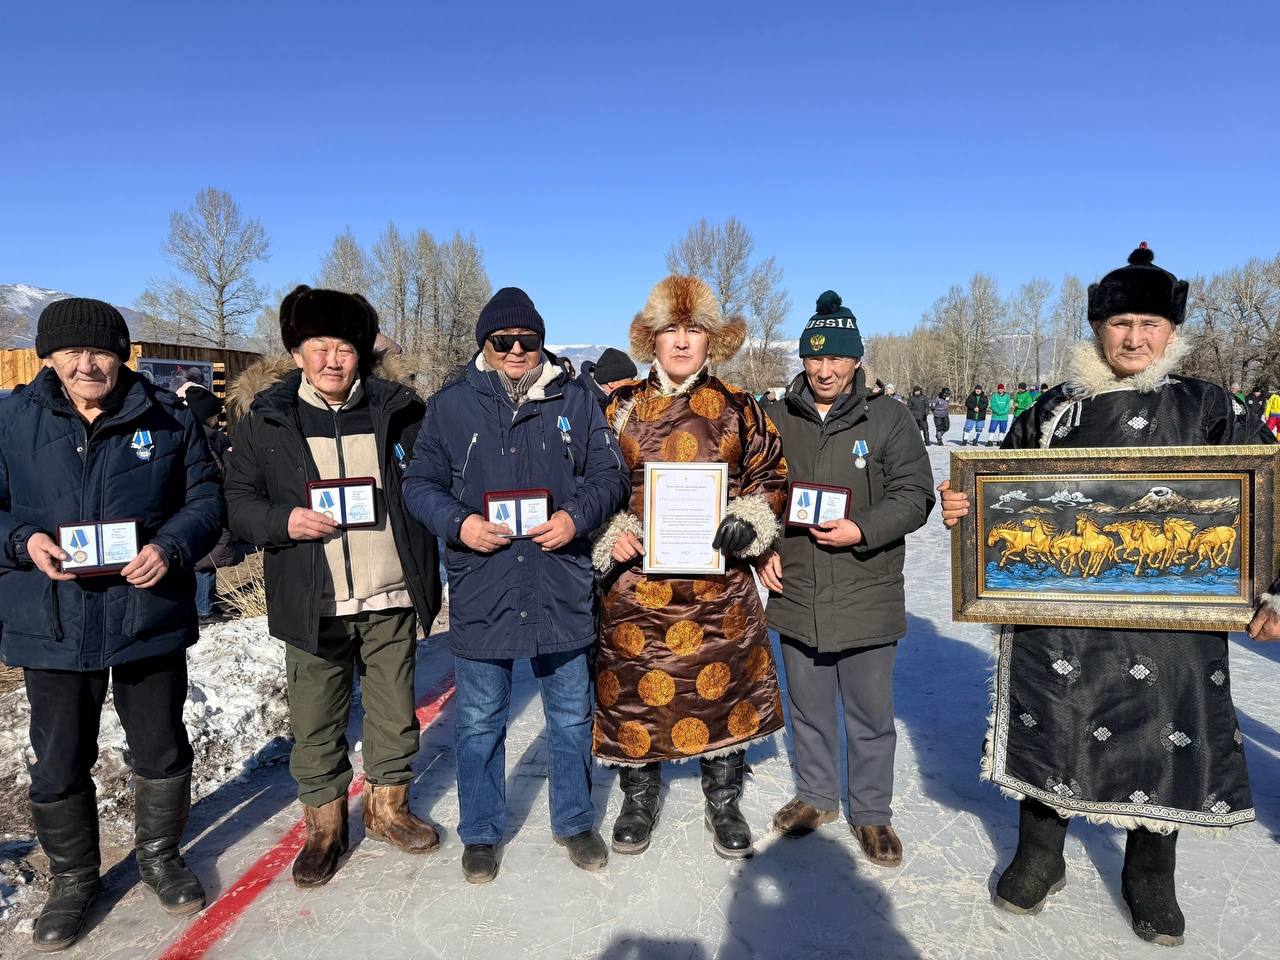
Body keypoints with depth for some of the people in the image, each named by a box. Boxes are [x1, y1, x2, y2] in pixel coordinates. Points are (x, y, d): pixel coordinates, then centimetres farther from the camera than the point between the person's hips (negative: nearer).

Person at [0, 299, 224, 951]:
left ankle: (159, 855, 40)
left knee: (162, 751, 15)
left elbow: (205, 500, 0)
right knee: (59, 765, 14)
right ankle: (72, 880, 37)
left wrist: (170, 549, -18)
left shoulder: (167, 418, -2)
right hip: (52, 627, 0)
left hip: (150, 621, 0)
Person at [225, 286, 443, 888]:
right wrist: (284, 521, -16)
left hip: (392, 596, 1)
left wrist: (428, 571, -3)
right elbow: (239, 501, 4)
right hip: (313, 605, -1)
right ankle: (324, 824, 32)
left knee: (395, 711, 14)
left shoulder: (396, 409, 3)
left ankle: (388, 806, 36)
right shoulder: (264, 419, 1)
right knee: (315, 723, 11)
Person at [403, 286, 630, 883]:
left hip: (562, 593, 1)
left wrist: (576, 516, -16)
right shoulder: (451, 406, 0)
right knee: (480, 723, 14)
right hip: (480, 595, 0)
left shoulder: (575, 401, 1)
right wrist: (458, 523, -15)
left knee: (571, 717, 16)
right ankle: (481, 833, 35)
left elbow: (611, 476, 3)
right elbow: (420, 484, 4)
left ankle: (574, 822, 38)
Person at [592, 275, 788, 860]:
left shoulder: (737, 409, 3)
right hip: (636, 577, 0)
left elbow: (771, 475, 8)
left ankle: (723, 803, 31)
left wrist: (748, 523, -9)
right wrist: (611, 537, -7)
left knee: (724, 686, 9)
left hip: (718, 580, 0)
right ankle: (639, 797, 32)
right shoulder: (621, 409, 4)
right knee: (636, 689, 9)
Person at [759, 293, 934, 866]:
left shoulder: (888, 418, -4)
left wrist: (862, 530, -20)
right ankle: (816, 796, 39)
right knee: (809, 710, 19)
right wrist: (762, 550, 0)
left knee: (870, 716, 11)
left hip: (867, 597, -2)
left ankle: (871, 812, 30)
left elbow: (914, 495, -6)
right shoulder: (777, 420, 4)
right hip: (795, 596, 3)